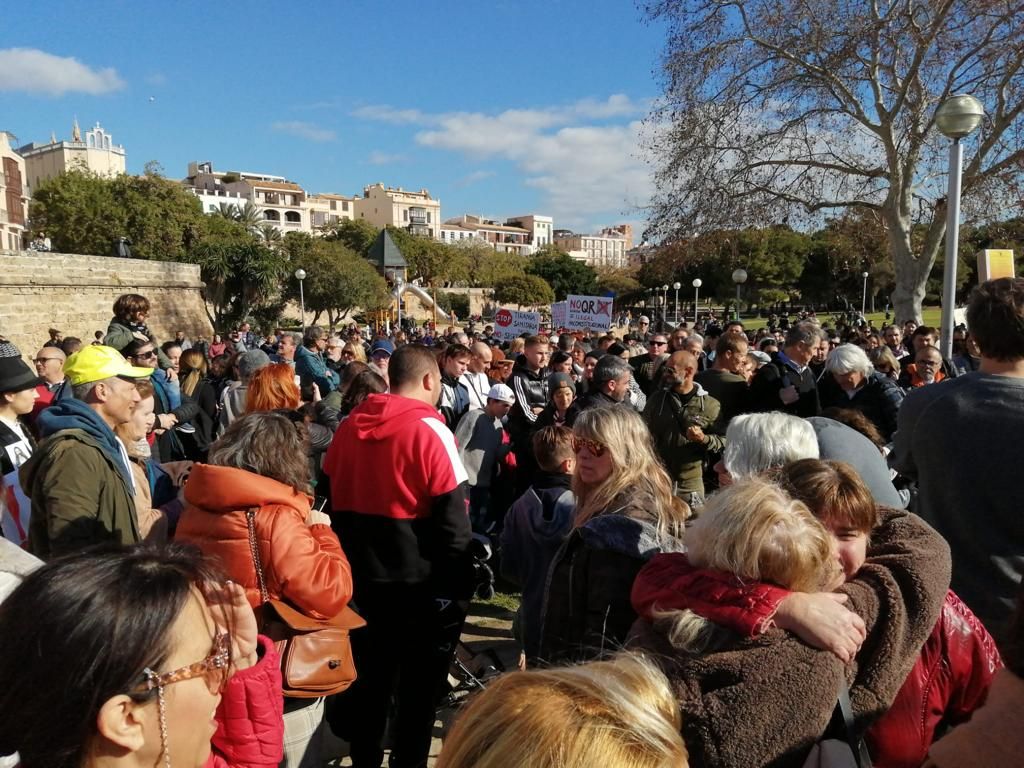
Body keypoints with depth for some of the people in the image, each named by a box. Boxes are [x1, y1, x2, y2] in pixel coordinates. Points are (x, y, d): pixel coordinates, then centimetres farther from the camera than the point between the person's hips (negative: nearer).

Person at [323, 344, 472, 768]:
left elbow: (333, 498, 11)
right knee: (419, 685, 11)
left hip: (364, 574, 6)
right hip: (420, 578, -5)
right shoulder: (429, 430, -17)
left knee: (370, 676, 20)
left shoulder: (349, 425, 2)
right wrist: (459, 584, -10)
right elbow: (452, 518, -18)